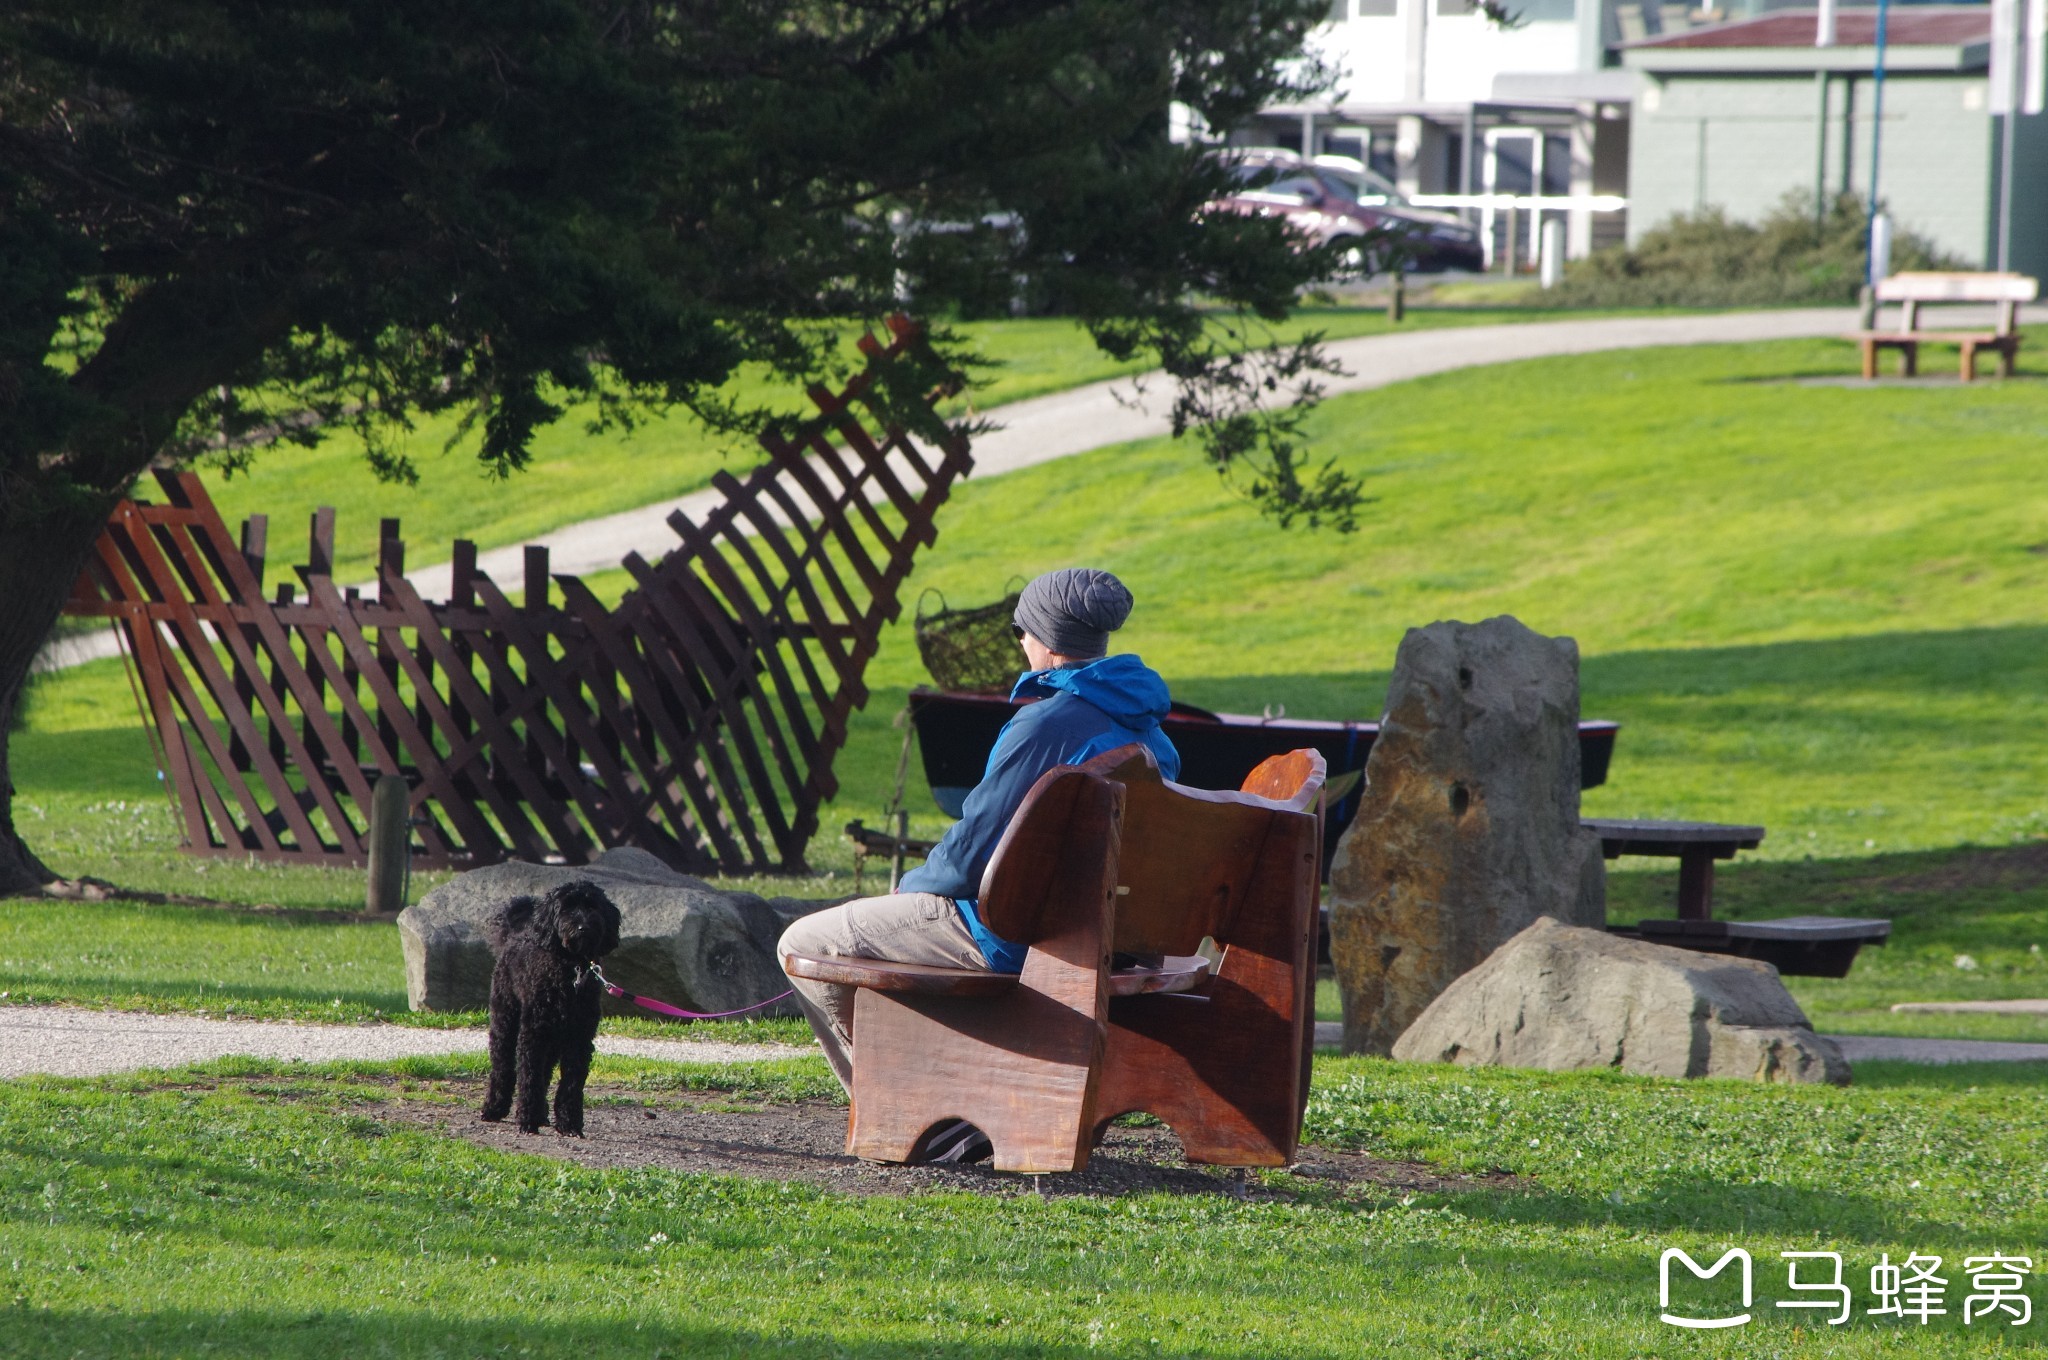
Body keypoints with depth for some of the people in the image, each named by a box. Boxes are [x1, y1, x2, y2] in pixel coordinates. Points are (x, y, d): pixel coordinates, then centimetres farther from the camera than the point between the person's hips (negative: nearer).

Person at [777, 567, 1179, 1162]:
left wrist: (912, 884, 2)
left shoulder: (1047, 724, -22)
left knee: (803, 947, 1)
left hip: (1012, 935, -10)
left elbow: (970, 857, -20)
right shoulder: (1145, 727, 7)